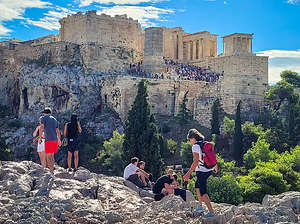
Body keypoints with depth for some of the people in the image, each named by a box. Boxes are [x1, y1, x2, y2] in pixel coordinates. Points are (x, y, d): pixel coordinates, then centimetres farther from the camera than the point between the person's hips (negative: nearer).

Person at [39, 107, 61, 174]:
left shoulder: (44, 118, 1)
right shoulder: (54, 119, 20)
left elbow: (41, 128, -11)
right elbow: (58, 131, 24)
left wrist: (40, 137, -3)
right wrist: (59, 140, 36)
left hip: (49, 140, -7)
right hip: (55, 139, 7)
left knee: (49, 156, -7)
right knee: (51, 155, 16)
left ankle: (51, 171, -12)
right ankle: (52, 168, 17)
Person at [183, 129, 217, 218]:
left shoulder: (195, 146, -14)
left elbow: (196, 161, -21)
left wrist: (188, 173, -22)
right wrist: (215, 166, 36)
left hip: (201, 171, -9)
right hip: (209, 170, 9)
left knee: (203, 192, -2)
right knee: (197, 185, 26)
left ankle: (211, 211, -6)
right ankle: (200, 206, 28)